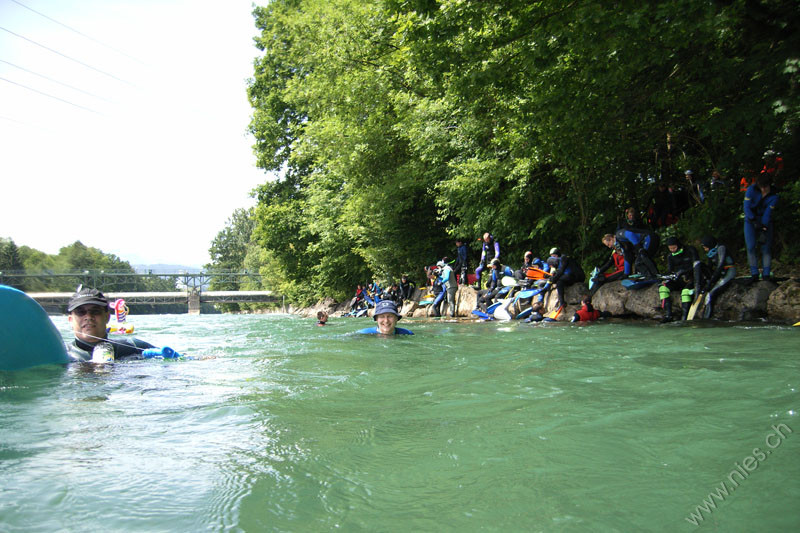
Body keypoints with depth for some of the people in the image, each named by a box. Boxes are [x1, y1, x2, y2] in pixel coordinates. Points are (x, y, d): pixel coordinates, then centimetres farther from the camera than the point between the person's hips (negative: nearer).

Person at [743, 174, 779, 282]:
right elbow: (746, 208, -18)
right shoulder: (751, 189, -14)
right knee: (750, 247, -9)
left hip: (765, 221, 0)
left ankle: (766, 275, -3)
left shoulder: (774, 195, -13)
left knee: (766, 248, -6)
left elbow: (767, 214, -17)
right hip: (751, 221, 0)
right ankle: (754, 274, -4)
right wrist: (755, 221, -31)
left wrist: (764, 230, -26)